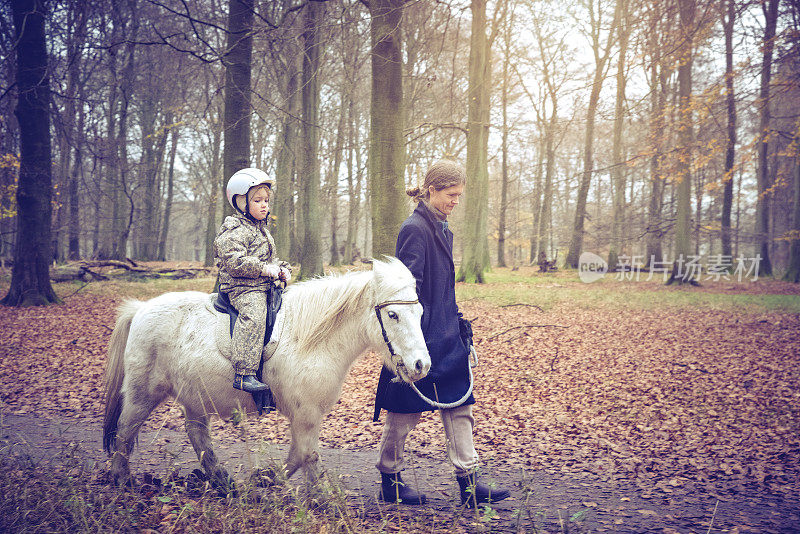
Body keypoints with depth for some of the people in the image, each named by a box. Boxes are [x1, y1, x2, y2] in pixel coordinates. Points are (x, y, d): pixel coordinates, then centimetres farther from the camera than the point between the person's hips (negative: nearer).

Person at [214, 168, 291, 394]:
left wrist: (282, 269, 9)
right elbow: (233, 261, -21)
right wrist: (266, 269, -23)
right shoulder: (234, 231, -9)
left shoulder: (262, 230, 23)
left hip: (266, 286, 10)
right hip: (242, 288, -10)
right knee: (253, 315, -33)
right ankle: (243, 374, -38)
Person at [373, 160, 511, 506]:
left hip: (447, 335, 9)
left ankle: (468, 482, 14)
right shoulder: (415, 229, -15)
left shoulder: (442, 229, 13)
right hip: (421, 335, -9)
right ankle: (390, 480, 20)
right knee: (405, 410, 4)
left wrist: (458, 322, 21)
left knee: (459, 405, 8)